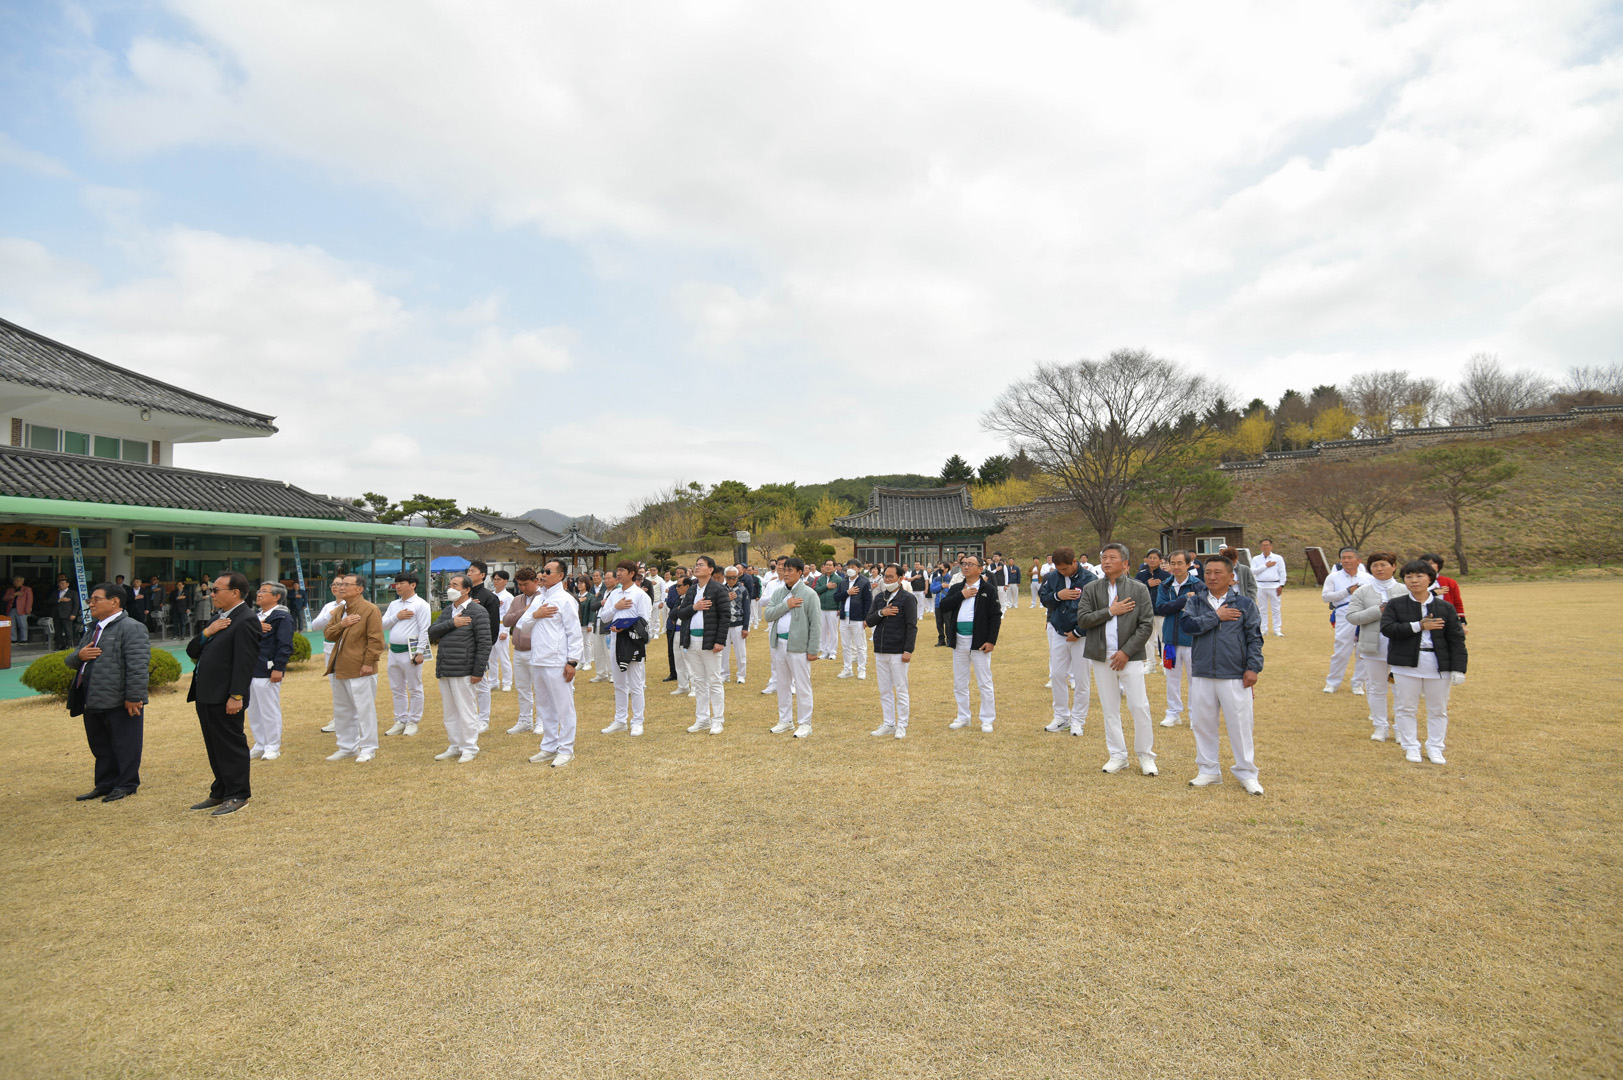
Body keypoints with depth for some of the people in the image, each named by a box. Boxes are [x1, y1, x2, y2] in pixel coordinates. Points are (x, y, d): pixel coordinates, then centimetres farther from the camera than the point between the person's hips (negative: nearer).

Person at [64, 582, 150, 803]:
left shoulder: (131, 628, -13)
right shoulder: (92, 629, 17)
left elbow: (138, 666, -20)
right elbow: (70, 661, 23)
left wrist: (134, 697, -23)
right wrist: (79, 655, -2)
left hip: (120, 702, -9)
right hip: (93, 702, 9)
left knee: (124, 745, 3)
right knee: (100, 746, 18)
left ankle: (126, 785, 14)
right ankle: (105, 784, 29)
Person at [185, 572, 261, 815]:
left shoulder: (245, 621, -15)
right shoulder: (219, 618, 16)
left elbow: (245, 662, -20)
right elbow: (191, 651, 15)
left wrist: (236, 696, -24)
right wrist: (206, 633, -5)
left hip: (225, 698, -10)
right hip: (206, 695, 10)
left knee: (231, 745, -1)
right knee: (214, 747, 17)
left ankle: (237, 795, 9)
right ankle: (221, 792, 27)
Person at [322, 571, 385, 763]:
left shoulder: (370, 610, -10)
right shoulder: (339, 611, 15)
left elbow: (376, 639, -14)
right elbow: (327, 634, 11)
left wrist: (368, 662, -18)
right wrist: (341, 625, -9)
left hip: (360, 669, -8)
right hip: (339, 668, 9)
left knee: (365, 709, -3)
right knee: (341, 711, 16)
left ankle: (368, 748, 7)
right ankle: (347, 747, 28)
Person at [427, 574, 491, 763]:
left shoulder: (476, 611, -8)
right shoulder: (446, 611, 16)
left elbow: (484, 643, -12)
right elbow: (432, 633, 5)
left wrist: (478, 671, -16)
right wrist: (451, 623, -12)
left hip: (463, 672, -7)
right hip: (444, 671, 7)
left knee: (466, 710, -1)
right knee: (449, 712, 14)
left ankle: (470, 749, 10)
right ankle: (454, 747, 25)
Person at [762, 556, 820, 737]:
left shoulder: (809, 594, -6)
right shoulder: (778, 592, 10)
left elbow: (815, 623, -8)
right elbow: (767, 615, 0)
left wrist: (813, 649, -12)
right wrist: (786, 605, -14)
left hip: (798, 645, -6)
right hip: (779, 643, 6)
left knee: (802, 686, 1)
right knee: (782, 684, 15)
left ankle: (805, 723, 13)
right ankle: (785, 721, 28)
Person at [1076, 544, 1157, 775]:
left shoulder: (1139, 589, 0)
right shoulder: (1091, 589, 5)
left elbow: (1147, 625, -4)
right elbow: (1082, 620, -4)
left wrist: (1126, 652, -11)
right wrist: (1110, 611, -13)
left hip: (1130, 656, -2)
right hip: (1102, 657, 2)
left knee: (1139, 706, -2)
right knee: (1110, 708, 8)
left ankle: (1146, 755, 14)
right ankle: (1118, 755, 19)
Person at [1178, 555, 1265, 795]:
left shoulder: (1244, 604, 2)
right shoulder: (1195, 601, 5)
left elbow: (1254, 638, 2)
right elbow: (1187, 623, -12)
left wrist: (1253, 667, -5)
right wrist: (1216, 616, -13)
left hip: (1235, 677, -2)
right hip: (1202, 675, 2)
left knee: (1240, 725, 3)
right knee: (1202, 724, 10)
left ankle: (1246, 774, 19)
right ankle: (1208, 771, 24)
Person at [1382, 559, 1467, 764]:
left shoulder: (1445, 607, 3)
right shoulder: (1395, 604, 1)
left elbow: (1456, 639, 1)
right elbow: (1387, 628, -12)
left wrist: (1458, 668, -5)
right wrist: (1418, 626, -19)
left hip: (1438, 665, 1)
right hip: (1406, 664, -1)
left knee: (1438, 709, 10)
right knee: (1406, 707, 5)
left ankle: (1435, 748, 24)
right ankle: (1411, 747, 17)